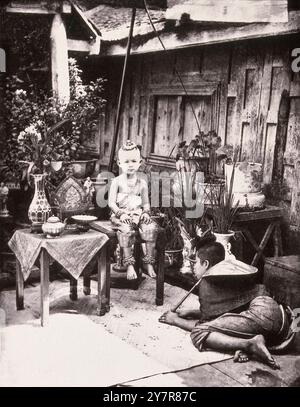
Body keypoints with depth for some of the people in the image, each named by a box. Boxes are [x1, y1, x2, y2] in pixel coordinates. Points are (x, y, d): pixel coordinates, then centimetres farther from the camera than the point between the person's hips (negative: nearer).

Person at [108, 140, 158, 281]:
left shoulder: (142, 181, 11)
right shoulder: (117, 181, 2)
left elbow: (146, 202, 14)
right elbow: (111, 203, -3)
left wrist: (146, 212, -6)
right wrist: (121, 213, -17)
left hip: (138, 214, 3)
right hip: (121, 214, -3)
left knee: (151, 228, -25)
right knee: (126, 230, -34)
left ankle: (149, 263, -14)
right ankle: (129, 265, -26)